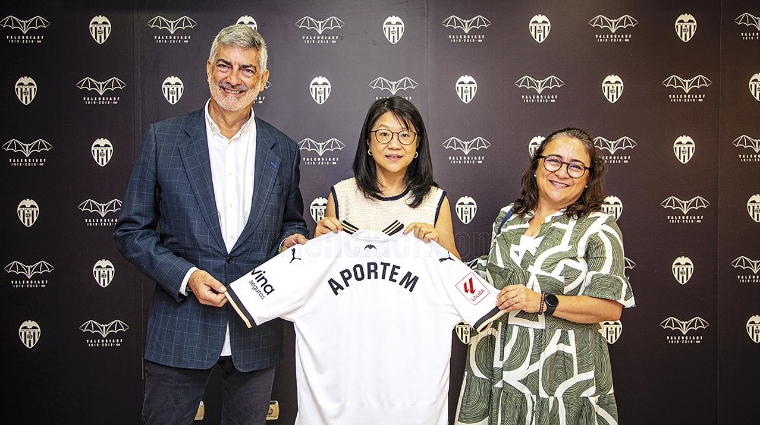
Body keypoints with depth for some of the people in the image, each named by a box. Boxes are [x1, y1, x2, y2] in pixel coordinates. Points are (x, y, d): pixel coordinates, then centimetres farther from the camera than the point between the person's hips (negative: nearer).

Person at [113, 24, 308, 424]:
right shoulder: (163, 138, -2)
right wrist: (186, 276, -14)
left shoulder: (283, 150, 4)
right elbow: (131, 230, -1)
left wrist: (293, 239, -6)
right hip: (180, 329, -2)